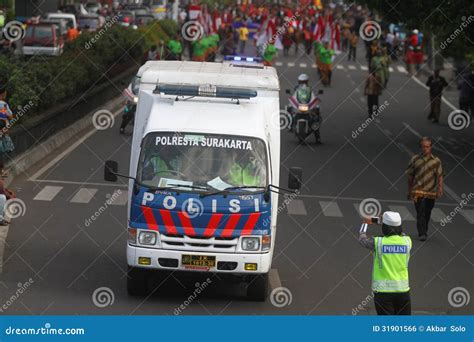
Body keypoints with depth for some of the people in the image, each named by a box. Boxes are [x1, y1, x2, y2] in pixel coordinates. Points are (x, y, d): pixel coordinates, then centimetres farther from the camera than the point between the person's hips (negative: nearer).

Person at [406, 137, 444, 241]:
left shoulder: (436, 161, 5)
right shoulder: (415, 159, 7)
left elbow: (440, 176, 1)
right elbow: (410, 176, 13)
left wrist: (440, 189, -12)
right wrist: (409, 191, 13)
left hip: (431, 192, 1)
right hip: (418, 191, -1)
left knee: (427, 213, 12)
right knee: (420, 213, -12)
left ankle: (424, 231, 31)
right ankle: (422, 234, -15)